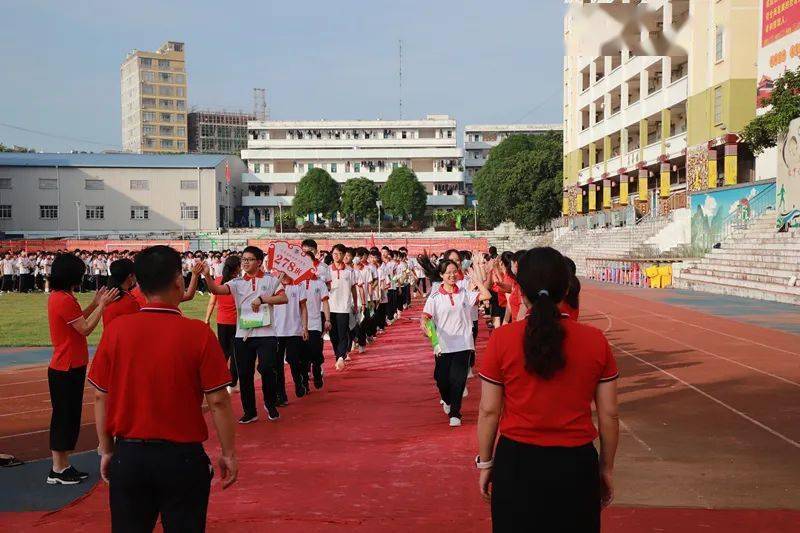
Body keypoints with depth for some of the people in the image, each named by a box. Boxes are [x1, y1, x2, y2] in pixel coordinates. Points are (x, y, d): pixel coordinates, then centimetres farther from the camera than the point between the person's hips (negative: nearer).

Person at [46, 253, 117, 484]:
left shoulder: (57, 296, 10)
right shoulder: (64, 300, -21)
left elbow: (77, 320, 17)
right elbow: (85, 328, -18)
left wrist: (95, 303, 12)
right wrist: (102, 304, -10)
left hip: (69, 367, 10)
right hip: (67, 370, -10)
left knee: (69, 416, 15)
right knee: (64, 417, -1)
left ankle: (63, 466, 23)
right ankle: (58, 471, 9)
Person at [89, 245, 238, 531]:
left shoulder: (116, 329, -7)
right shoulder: (197, 332, -13)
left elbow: (100, 397, -1)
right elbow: (218, 401, -10)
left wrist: (106, 451, 11)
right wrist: (228, 453, 1)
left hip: (128, 456, 2)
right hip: (182, 457, -2)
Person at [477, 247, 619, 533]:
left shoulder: (502, 339, -11)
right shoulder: (595, 340, -8)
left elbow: (489, 410, -6)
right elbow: (609, 414, -2)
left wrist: (485, 463, 8)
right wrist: (607, 467, 12)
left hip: (517, 463, -1)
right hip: (576, 465, 1)